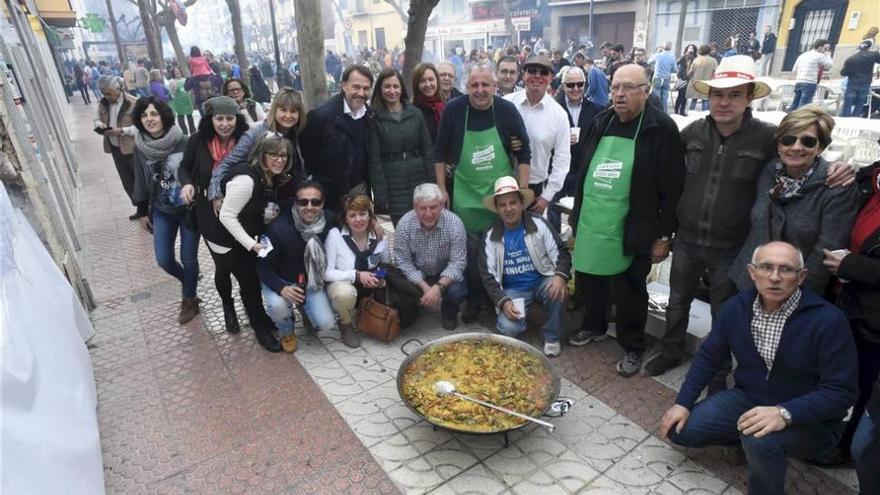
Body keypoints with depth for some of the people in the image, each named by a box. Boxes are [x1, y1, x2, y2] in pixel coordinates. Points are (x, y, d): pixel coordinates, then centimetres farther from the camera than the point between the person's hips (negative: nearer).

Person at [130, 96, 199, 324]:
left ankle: (189, 299, 28)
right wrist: (143, 211, 12)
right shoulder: (140, 147, -4)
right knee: (164, 260, 6)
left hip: (189, 209, -4)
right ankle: (187, 280, 39)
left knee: (188, 259, 4)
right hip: (162, 212, 4)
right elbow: (140, 180, 7)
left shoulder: (183, 143, -16)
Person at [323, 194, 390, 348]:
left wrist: (382, 278, -15)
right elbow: (326, 272, -19)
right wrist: (357, 275, -29)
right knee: (345, 292, -38)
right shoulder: (335, 234, -17)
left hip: (371, 289, 4)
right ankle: (346, 324, -3)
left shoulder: (379, 236, -7)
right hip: (341, 285, -4)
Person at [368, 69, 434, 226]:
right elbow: (374, 159, -4)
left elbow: (427, 150, 6)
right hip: (393, 185, -2)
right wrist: (381, 195, -9)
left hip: (419, 181, 3)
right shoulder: (374, 119, -1)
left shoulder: (416, 114, 6)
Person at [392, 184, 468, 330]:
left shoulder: (454, 223, -22)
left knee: (456, 292, -30)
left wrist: (439, 287, -35)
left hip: (445, 275, -1)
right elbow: (403, 262, -16)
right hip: (416, 276, 1)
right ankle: (410, 312, 16)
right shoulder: (404, 224, -19)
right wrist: (425, 287, -27)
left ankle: (449, 313, 9)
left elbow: (457, 262, -21)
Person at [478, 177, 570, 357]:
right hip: (512, 289, 0)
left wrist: (561, 276, -28)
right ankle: (516, 315, 14)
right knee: (508, 328, -26)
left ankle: (552, 337, -6)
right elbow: (488, 276, -5)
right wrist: (503, 302, -20)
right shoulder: (490, 236, -5)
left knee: (558, 291, -33)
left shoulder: (539, 223, -6)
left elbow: (561, 253, -6)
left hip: (542, 280, 1)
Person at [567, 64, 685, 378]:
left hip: (631, 233, -5)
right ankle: (594, 326, 43)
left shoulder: (662, 129, -9)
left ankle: (632, 349, 30)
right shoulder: (601, 123, 8)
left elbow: (672, 190, -10)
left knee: (629, 295, 10)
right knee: (589, 285, 17)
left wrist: (663, 236, -10)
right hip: (591, 227, 5)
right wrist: (576, 219, 14)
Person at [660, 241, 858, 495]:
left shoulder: (828, 320, -22)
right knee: (680, 430, -5)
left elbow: (841, 391, -22)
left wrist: (785, 414, -37)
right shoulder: (736, 306, -8)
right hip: (748, 398, 5)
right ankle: (746, 438, 17)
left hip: (809, 418, -5)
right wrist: (683, 403, -6)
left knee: (760, 440, -37)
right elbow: (709, 356, 1)